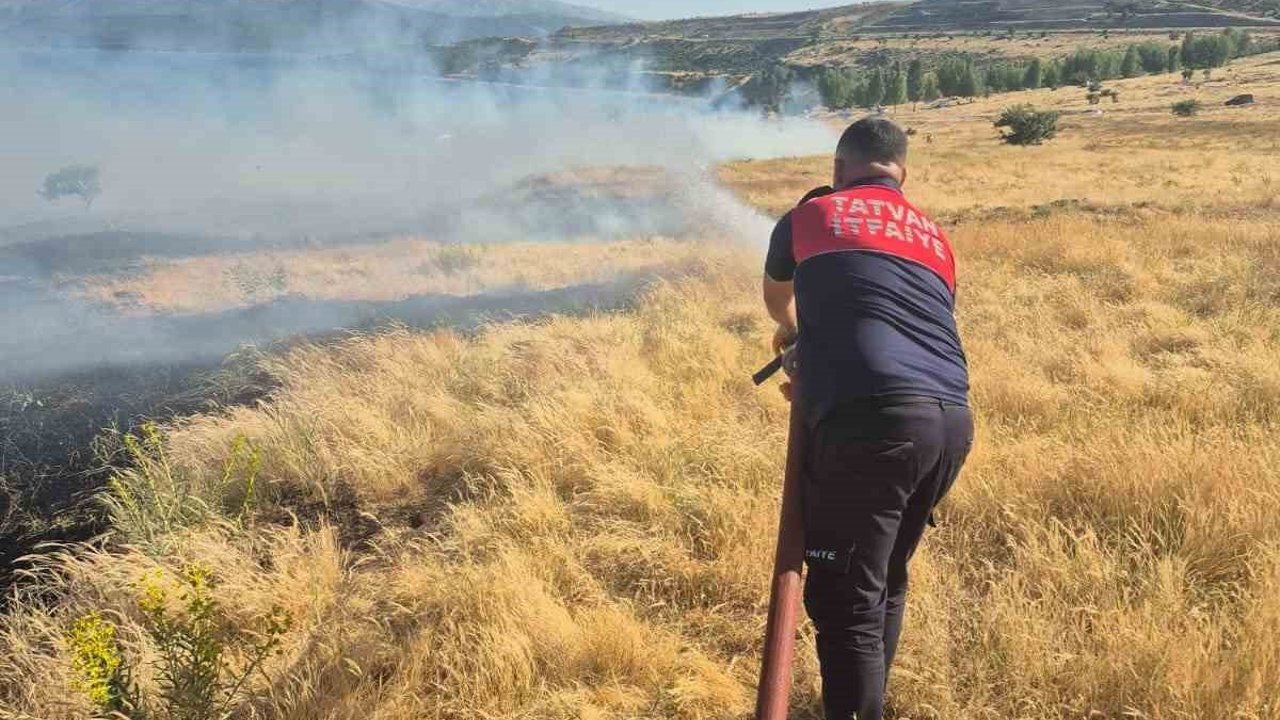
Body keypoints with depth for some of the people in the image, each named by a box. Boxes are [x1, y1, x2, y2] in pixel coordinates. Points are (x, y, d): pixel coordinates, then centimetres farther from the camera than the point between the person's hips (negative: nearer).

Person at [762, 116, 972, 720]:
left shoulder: (810, 215, 13)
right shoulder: (936, 238, 24)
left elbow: (777, 298, 33)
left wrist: (795, 332, 56)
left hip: (874, 421, -6)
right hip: (952, 422, 6)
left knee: (846, 598, 1)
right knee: (885, 581, 22)